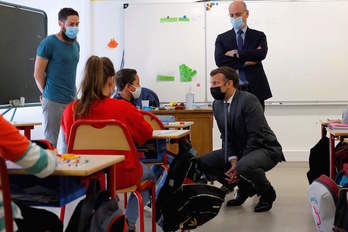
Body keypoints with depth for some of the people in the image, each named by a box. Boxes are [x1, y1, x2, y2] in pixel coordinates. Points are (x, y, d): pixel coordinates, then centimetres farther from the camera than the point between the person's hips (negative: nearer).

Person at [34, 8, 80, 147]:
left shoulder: (75, 44, 12)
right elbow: (38, 74, -7)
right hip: (53, 102, -6)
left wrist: (72, 93, 13)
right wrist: (48, 94, 1)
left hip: (72, 100, 6)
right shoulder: (48, 43, -9)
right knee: (50, 142, -1)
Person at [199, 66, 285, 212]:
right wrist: (233, 160, -15)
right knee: (204, 163, -4)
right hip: (238, 150, 8)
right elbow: (226, 136, 3)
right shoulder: (217, 105, 3)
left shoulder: (248, 100, -21)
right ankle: (245, 187, 11)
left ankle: (267, 192, -5)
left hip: (265, 149, -8)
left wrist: (238, 164, -22)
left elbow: (256, 136, -24)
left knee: (244, 166, -39)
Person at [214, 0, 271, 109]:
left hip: (255, 89, 0)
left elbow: (261, 54, -12)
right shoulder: (222, 38, 9)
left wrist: (236, 54, -12)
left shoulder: (259, 36, 8)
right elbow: (219, 60, -8)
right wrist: (245, 62, -12)